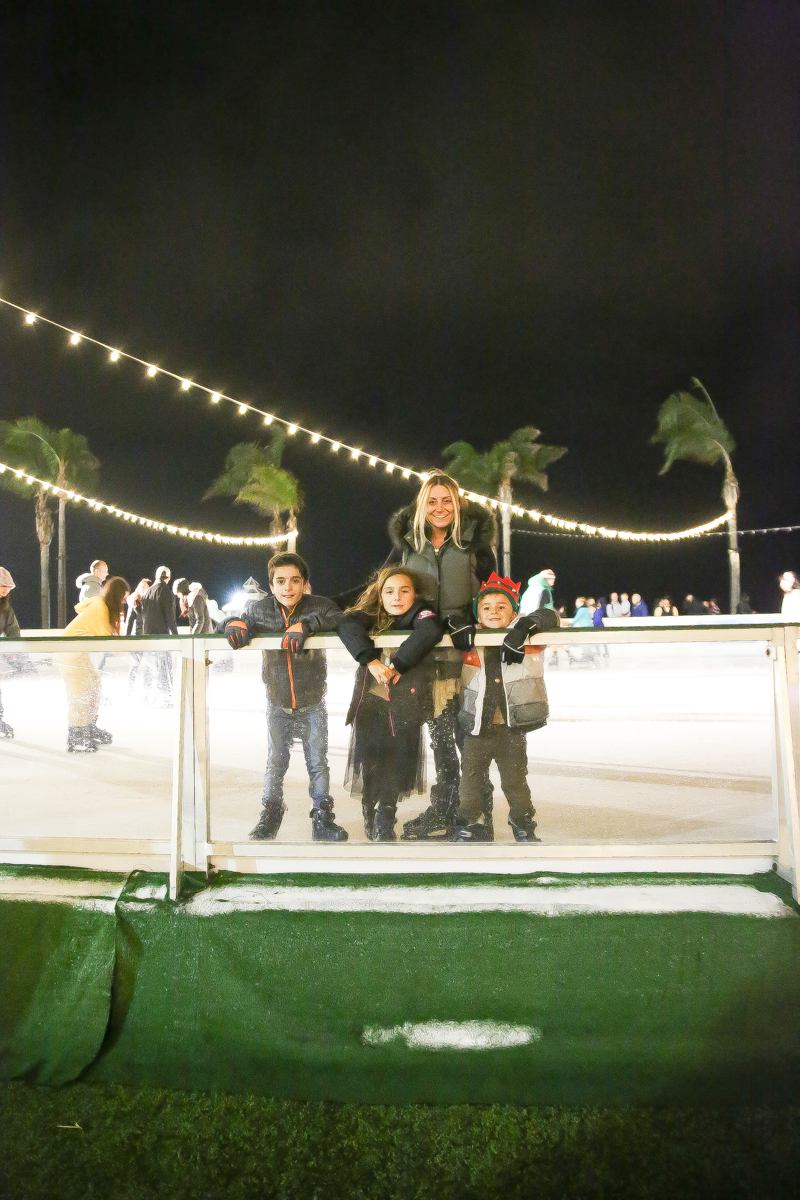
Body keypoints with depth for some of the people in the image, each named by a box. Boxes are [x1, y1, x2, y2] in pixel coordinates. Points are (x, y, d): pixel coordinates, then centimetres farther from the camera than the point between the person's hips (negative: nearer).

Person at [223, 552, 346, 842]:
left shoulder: (318, 606, -14)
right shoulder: (259, 609, -8)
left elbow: (342, 620, -31)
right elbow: (233, 621, 5)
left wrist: (306, 624, -40)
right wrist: (236, 625, -19)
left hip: (313, 704, -1)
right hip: (278, 705, 1)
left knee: (318, 763, 8)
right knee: (276, 762, 14)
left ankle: (322, 819, 22)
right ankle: (270, 815, 32)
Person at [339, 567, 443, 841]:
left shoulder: (420, 612, -2)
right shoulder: (372, 615, 7)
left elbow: (431, 630, -25)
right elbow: (347, 624, -13)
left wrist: (398, 664, -25)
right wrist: (371, 660, -27)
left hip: (405, 703, -2)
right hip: (370, 701, 2)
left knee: (396, 763, 1)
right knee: (370, 760, 5)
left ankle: (385, 818, 21)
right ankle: (369, 809, 29)